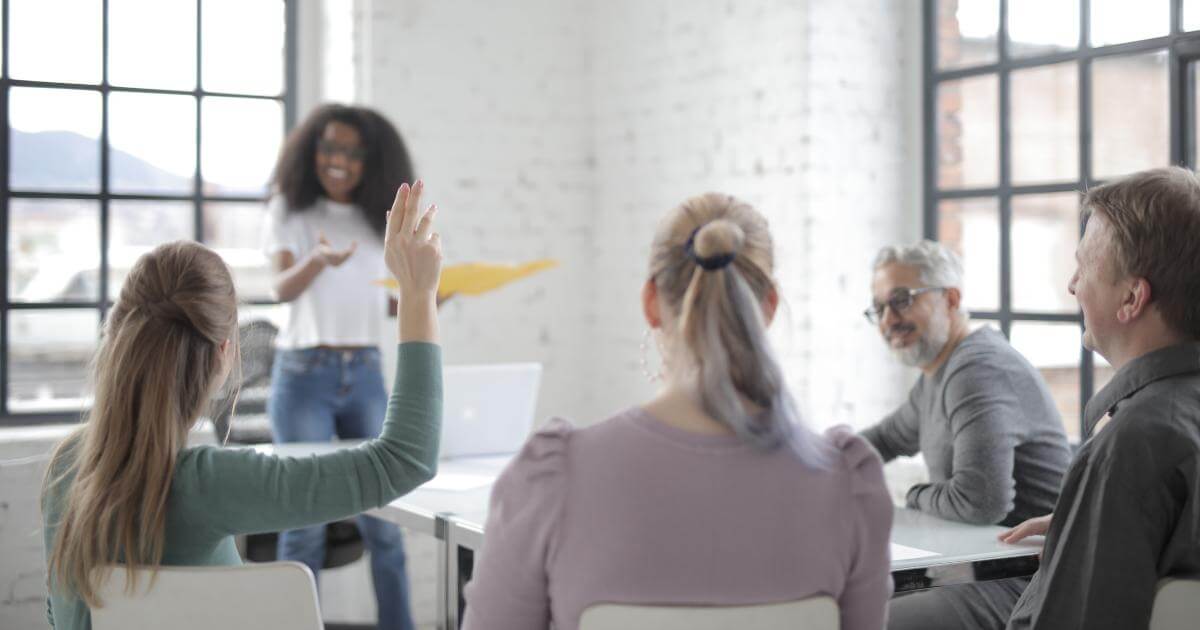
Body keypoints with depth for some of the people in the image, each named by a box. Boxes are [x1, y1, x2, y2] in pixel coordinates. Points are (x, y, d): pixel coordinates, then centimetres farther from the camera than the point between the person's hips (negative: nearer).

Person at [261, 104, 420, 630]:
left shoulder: (379, 220, 11)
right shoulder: (290, 210, 2)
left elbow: (389, 302, 13)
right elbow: (283, 288, -12)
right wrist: (318, 259, -32)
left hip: (366, 374, 3)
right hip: (304, 374, -3)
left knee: (383, 517, 2)